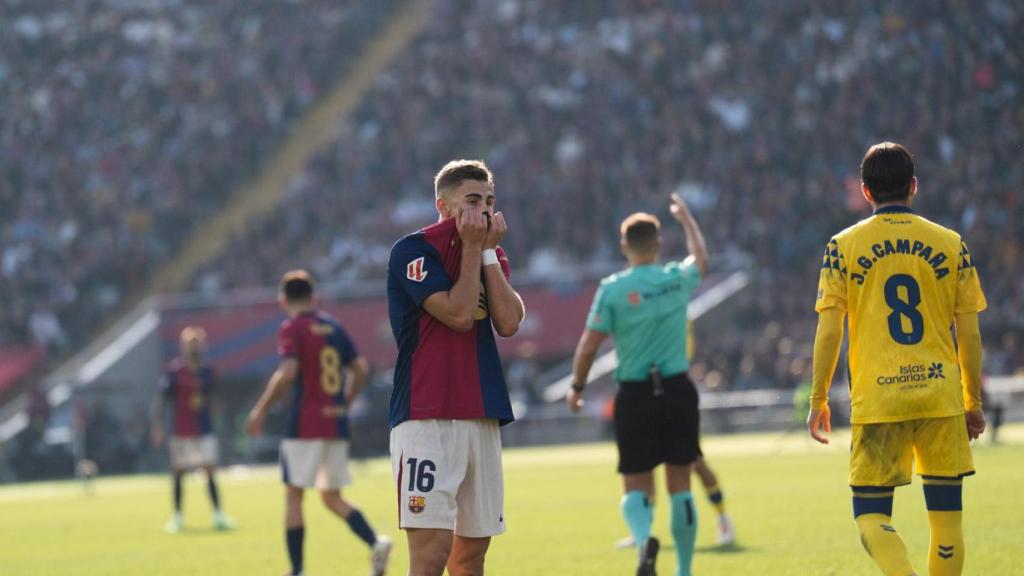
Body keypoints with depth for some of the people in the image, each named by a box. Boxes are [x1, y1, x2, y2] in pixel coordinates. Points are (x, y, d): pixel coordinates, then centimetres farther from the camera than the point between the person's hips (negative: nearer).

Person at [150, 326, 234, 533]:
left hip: (204, 430, 3)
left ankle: (218, 515, -4)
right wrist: (157, 426, -14)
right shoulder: (173, 371, -7)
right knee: (178, 473, 5)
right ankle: (177, 517, 15)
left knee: (210, 471, -5)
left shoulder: (207, 371, 6)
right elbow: (160, 400, -7)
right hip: (180, 432, -3)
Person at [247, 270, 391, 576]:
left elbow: (287, 373, -19)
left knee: (293, 495, 3)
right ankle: (376, 542, -10)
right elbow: (361, 369, 11)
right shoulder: (333, 326, 12)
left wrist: (261, 409, -11)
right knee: (332, 497, 13)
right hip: (337, 425, 6)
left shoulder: (292, 328, -7)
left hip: (305, 426, -6)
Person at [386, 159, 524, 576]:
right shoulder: (413, 251, -4)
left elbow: (509, 322, 0)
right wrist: (472, 247, -7)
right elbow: (458, 313, -15)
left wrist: (488, 251, -1)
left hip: (483, 417, 7)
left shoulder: (491, 254, 16)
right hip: (426, 419, -7)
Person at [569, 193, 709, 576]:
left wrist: (576, 387, 9)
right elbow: (701, 258, 24)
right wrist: (686, 218, 40)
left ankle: (643, 537, -27)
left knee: (635, 487, 4)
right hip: (678, 390, 2)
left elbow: (588, 346, -6)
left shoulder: (612, 289, -7)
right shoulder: (678, 279, 0)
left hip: (634, 396, -2)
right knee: (680, 485, 11)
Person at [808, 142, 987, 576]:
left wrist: (818, 401, 6)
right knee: (946, 517, 9)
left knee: (871, 515, 3)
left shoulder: (844, 247, 1)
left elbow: (829, 332, -2)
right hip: (941, 396, 1)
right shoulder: (951, 244, 5)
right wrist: (973, 402, 15)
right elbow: (969, 334, 6)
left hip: (876, 402, -1)